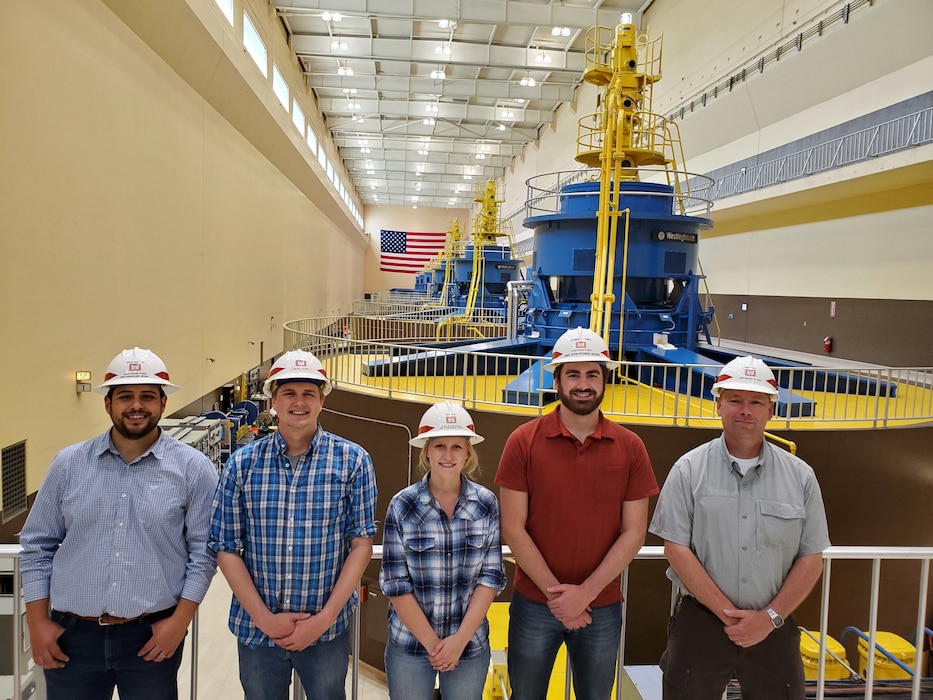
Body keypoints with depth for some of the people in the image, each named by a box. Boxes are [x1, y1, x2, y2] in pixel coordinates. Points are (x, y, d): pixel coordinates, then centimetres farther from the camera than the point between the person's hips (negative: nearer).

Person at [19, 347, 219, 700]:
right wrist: (37, 622, 3)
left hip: (152, 636, -2)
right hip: (71, 634, 2)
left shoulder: (193, 468, -7)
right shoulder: (69, 463, 1)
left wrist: (180, 620, -8)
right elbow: (37, 545, 6)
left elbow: (203, 550, -4)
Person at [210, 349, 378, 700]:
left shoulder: (352, 461, -7)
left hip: (327, 630, -1)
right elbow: (226, 548, -1)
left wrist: (324, 618, -11)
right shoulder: (242, 464, -3)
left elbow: (361, 544, -6)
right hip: (256, 628, 1)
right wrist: (264, 618, -8)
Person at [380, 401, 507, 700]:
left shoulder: (487, 504, -6)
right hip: (410, 644, -1)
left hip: (471, 645, 1)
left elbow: (491, 575, -5)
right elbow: (395, 583, -9)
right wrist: (431, 642, -11)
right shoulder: (402, 505, -10)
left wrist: (461, 638, -11)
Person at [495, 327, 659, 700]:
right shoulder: (524, 442, -9)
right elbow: (513, 529, -9)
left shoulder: (630, 448, -5)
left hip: (603, 610, 1)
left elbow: (633, 533, -5)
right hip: (534, 606, -1)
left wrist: (586, 592, -13)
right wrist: (554, 592, -13)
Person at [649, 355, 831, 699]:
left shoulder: (800, 476, 1)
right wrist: (727, 613, -11)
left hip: (774, 628, 2)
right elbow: (676, 548, -8)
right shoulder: (689, 470, -5)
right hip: (701, 622, -1)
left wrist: (770, 617, -7)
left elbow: (811, 559, 2)